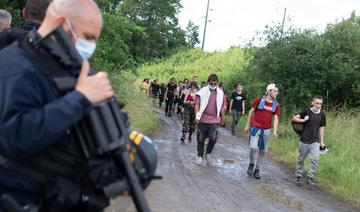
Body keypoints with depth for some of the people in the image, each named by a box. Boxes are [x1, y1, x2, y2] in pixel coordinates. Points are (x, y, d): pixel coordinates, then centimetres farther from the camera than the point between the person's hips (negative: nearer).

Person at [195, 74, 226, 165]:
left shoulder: (220, 93, 5)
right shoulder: (203, 91, -1)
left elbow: (222, 107, 11)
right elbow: (197, 104, -1)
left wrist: (222, 118, 15)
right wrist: (197, 115, -11)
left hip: (214, 120, 0)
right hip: (203, 119, 0)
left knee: (213, 138, -12)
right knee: (201, 139, 8)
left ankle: (208, 154, 13)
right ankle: (200, 156, 24)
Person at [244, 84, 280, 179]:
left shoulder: (276, 105, 6)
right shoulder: (259, 100, -4)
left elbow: (276, 118, 1)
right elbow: (251, 111, 3)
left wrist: (275, 131, -13)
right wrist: (247, 125, 4)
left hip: (267, 130, 4)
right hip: (256, 128, -4)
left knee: (263, 151, 7)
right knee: (253, 147, -19)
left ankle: (257, 170, 21)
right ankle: (251, 165, 6)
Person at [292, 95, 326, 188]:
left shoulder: (322, 114, 3)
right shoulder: (307, 111, -7)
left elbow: (321, 128, 9)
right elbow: (294, 118, -6)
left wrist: (321, 142, 9)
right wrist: (303, 120, -21)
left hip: (315, 142, 2)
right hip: (304, 141, -2)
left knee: (315, 160, -10)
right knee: (301, 160, 9)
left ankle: (310, 178, 2)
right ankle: (298, 177, 23)